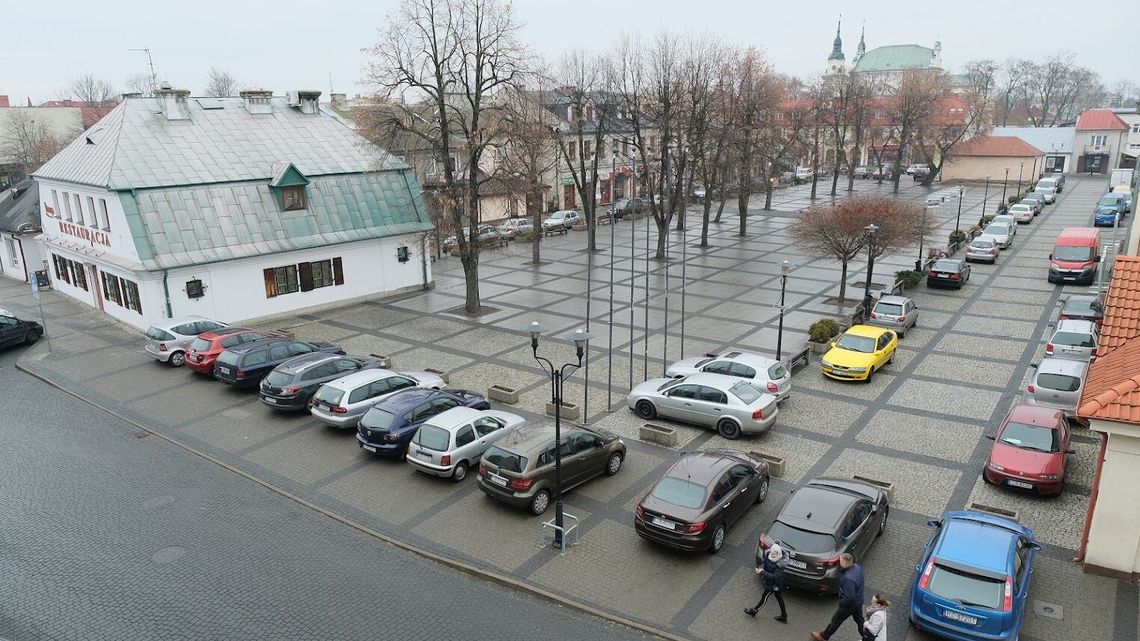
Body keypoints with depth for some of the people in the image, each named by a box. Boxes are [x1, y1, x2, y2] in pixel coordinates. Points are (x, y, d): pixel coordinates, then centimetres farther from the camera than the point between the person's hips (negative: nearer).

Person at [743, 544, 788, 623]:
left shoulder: (780, 564, -35)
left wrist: (763, 573, -34)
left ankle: (754, 611, 35)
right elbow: (765, 562, 7)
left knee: (764, 597, 13)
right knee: (779, 598, 22)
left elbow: (775, 576, -33)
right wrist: (761, 567, -12)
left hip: (774, 584, -8)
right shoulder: (769, 554, -12)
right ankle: (784, 616, 39)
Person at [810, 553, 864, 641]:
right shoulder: (857, 567, -12)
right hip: (859, 601, 7)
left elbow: (849, 597, -33)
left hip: (849, 604, -7)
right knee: (859, 621, 25)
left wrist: (841, 602, -15)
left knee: (836, 620, 13)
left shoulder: (848, 579, -39)